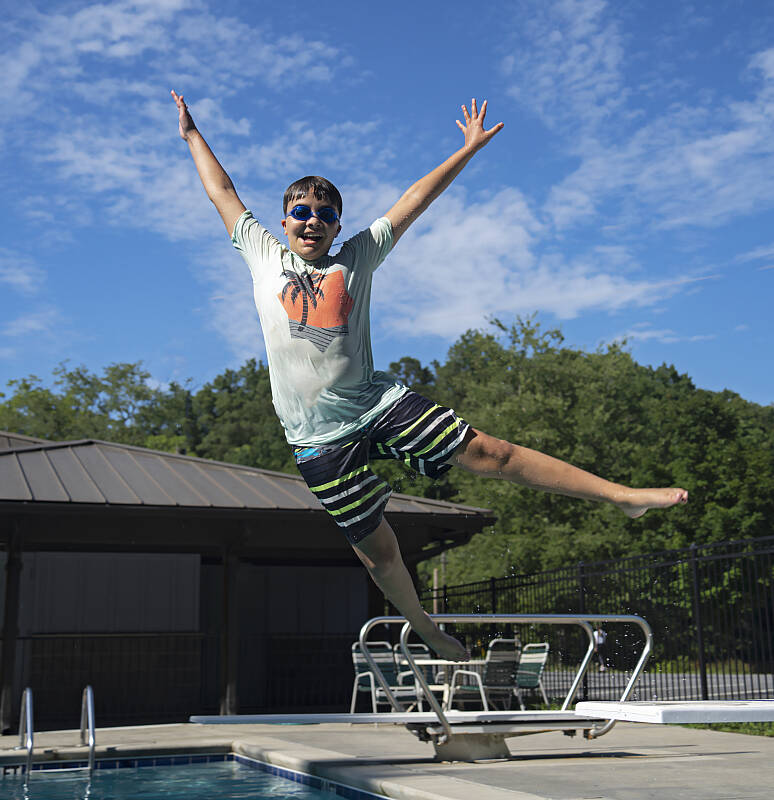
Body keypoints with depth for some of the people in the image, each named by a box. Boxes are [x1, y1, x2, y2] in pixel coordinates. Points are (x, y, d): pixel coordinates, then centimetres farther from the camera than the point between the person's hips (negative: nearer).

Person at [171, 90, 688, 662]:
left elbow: (414, 200, 14)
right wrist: (192, 134, 30)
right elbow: (223, 193, 22)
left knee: (486, 451, -8)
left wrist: (468, 149, 16)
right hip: (320, 437, 0)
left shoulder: (356, 258, 12)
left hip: (378, 402, 1)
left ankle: (621, 495, -5)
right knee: (375, 546, 2)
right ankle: (427, 632, 24)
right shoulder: (265, 257, 11)